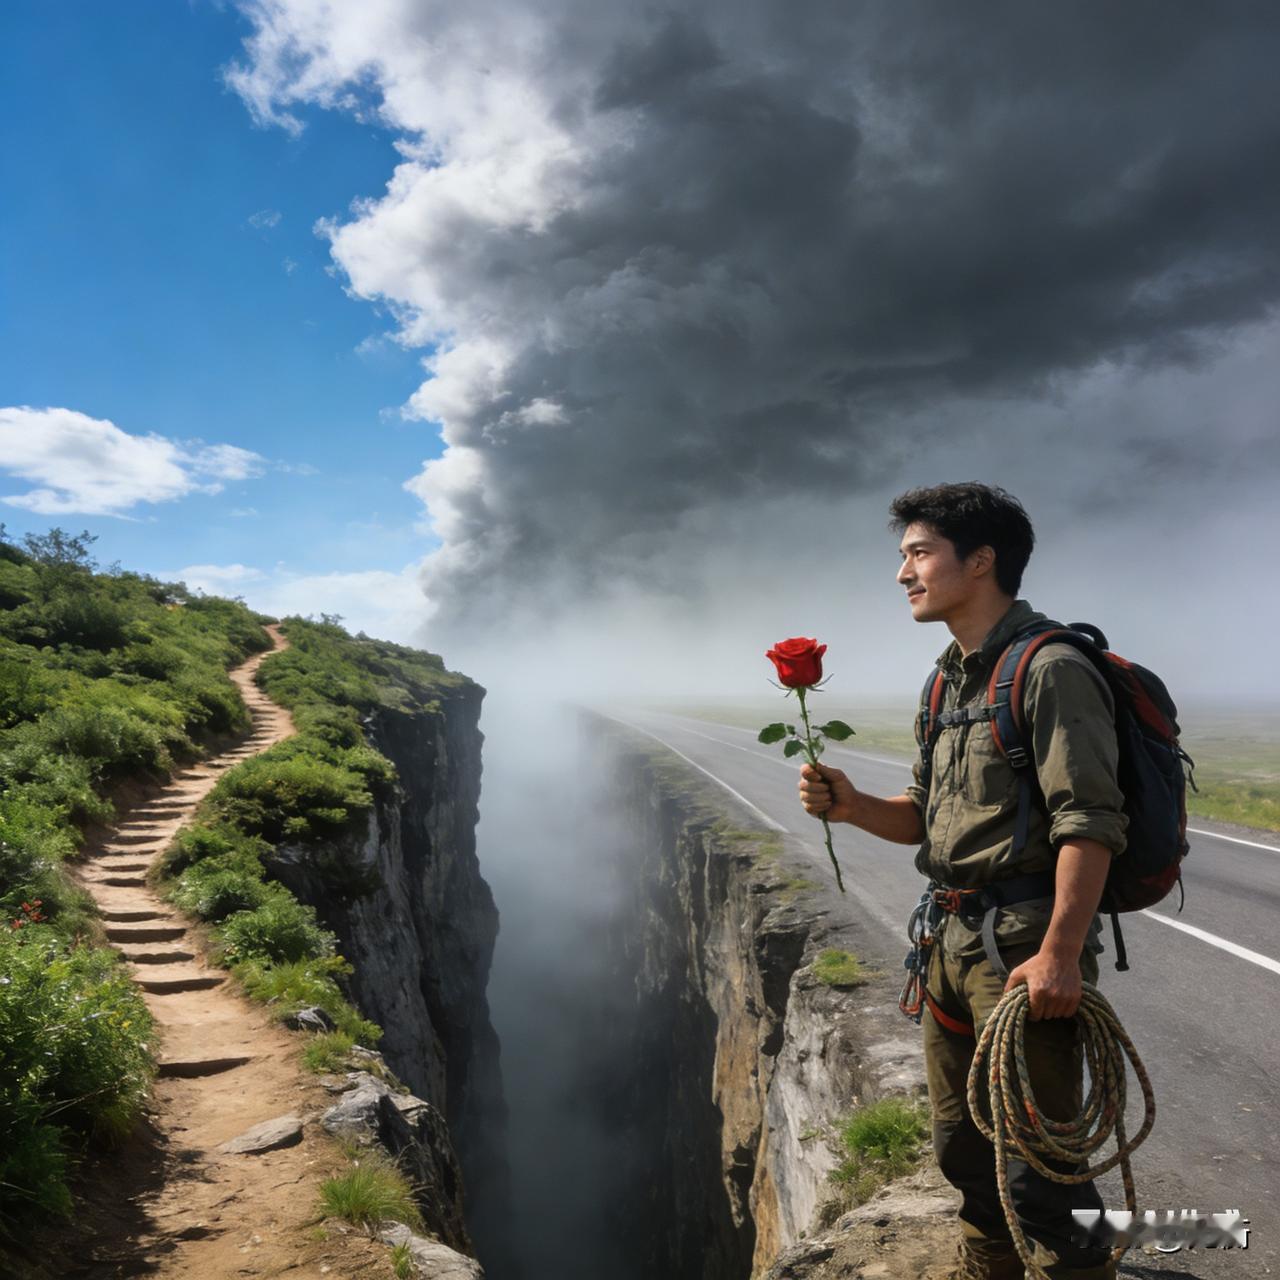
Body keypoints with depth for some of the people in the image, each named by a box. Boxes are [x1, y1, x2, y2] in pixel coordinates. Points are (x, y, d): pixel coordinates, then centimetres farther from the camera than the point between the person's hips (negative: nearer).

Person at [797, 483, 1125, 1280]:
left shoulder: (1050, 669, -13)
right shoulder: (952, 679, 12)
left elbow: (1090, 824, -19)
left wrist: (1060, 953, -25)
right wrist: (852, 806, -2)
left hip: (1024, 944, -8)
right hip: (954, 940, 9)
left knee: (1035, 1165, 0)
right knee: (964, 1148, 21)